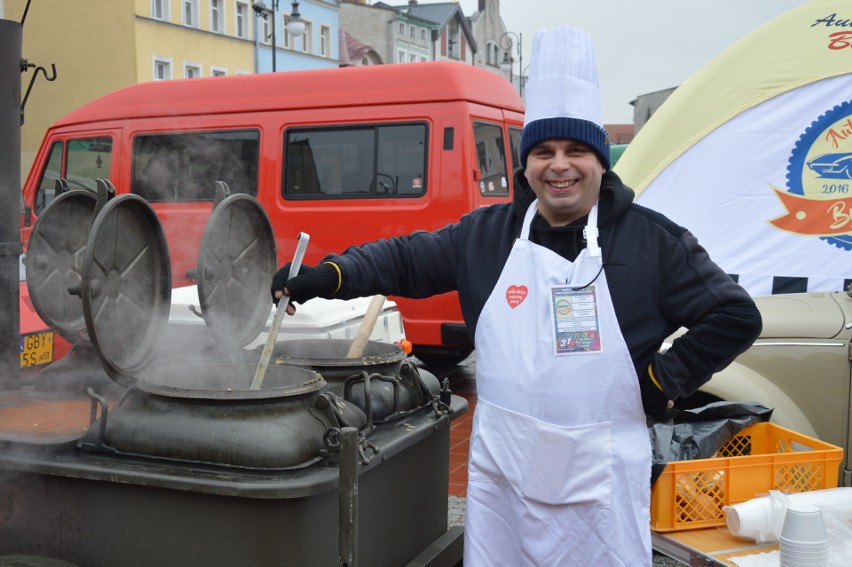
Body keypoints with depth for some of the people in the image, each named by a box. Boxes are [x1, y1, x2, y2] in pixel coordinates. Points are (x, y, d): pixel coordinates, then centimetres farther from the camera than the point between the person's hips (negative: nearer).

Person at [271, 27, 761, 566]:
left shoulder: (653, 239, -5)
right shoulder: (487, 233, 3)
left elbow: (737, 317, -1)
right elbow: (406, 259, 9)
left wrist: (663, 381, -7)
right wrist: (326, 277, -5)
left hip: (600, 479, -2)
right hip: (500, 473, 3)